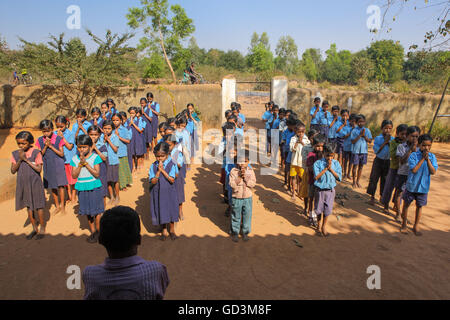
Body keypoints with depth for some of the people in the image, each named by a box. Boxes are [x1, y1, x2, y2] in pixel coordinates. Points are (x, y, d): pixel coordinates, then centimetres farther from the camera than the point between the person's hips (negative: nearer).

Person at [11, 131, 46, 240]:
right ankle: (35, 228, 27)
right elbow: (13, 171, -3)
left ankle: (42, 228, 20)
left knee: (38, 206, 4)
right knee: (29, 207, 13)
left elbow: (39, 169, -16)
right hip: (23, 184, 4)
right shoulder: (15, 154, -1)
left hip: (35, 183, -4)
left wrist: (26, 159, -20)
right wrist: (20, 159, -17)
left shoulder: (36, 153, -12)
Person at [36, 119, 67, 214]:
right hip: (47, 166, 3)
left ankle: (62, 206, 11)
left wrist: (51, 146, -16)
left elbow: (61, 154, -8)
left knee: (60, 185, -4)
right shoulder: (40, 140, 1)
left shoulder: (58, 139, -8)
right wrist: (45, 146, -15)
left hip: (58, 165, -3)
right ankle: (57, 206, 24)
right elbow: (40, 154, 0)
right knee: (52, 187, 11)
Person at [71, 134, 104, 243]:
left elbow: (97, 174, -15)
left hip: (94, 187, -3)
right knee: (88, 211, 13)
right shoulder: (75, 159, 2)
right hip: (82, 188, 4)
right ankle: (93, 231, 27)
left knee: (97, 211, 1)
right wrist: (80, 164, -17)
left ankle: (98, 231, 17)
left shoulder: (95, 157, -8)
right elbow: (74, 175, -4)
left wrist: (86, 163, -20)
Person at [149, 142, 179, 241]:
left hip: (169, 192, -1)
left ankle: (171, 230, 30)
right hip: (157, 192, 1)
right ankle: (164, 231, 28)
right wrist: (158, 171, -24)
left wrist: (163, 170, -21)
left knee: (171, 210, 9)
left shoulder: (171, 165, -10)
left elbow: (172, 180, -18)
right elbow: (153, 182, -11)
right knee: (160, 211, 9)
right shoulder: (153, 166, -6)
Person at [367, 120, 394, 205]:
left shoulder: (393, 139, -1)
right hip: (378, 160, -3)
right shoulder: (378, 138, -10)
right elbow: (377, 151, -18)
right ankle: (372, 197, 13)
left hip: (387, 161, 3)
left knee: (385, 180, 11)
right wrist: (385, 142, -22)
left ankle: (382, 197, 27)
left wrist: (389, 142, -17)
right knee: (374, 179, 1)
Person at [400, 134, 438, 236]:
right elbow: (414, 170, -21)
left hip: (423, 187, 2)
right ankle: (404, 224, 29)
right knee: (406, 205, 11)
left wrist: (427, 159, -18)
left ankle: (416, 226, 29)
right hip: (411, 186, -2)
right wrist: (422, 158, -21)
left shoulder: (432, 157, -3)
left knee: (419, 206, 13)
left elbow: (433, 172, -11)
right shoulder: (413, 155, -12)